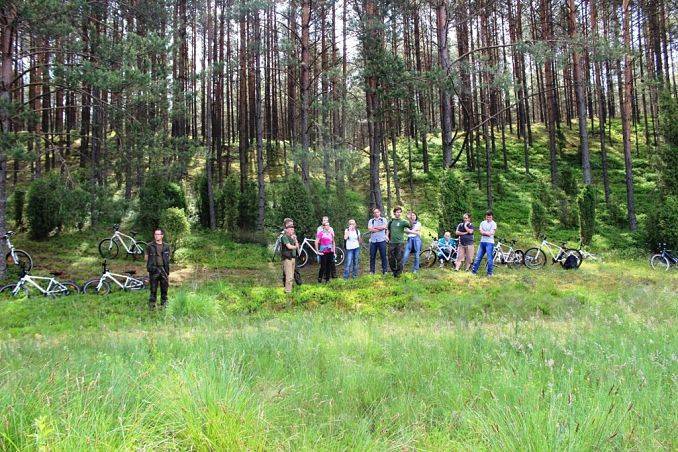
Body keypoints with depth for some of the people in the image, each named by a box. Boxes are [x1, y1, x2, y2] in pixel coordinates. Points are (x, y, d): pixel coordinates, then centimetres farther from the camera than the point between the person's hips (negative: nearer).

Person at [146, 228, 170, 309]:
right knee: (153, 289, 0)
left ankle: (164, 304, 17)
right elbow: (146, 258, 7)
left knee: (164, 288, 6)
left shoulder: (166, 246, 7)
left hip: (163, 270, 2)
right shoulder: (150, 246, 1)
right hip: (154, 270, -2)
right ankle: (151, 305, 7)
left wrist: (168, 273, 8)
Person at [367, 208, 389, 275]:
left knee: (383, 256, 0)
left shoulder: (383, 220, 8)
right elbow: (370, 229, -6)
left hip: (382, 240, -2)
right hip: (373, 241, 2)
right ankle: (371, 271, 11)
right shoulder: (371, 220, 11)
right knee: (372, 256, 4)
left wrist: (374, 227, -6)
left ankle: (384, 270, 7)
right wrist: (380, 228, -7)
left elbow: (384, 227, -11)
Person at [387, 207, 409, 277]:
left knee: (399, 259, -1)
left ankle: (398, 273, 11)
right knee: (391, 258, 8)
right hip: (392, 243, 4)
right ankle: (394, 271, 26)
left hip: (400, 243, -4)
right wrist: (388, 237, 8)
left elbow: (410, 225, -22)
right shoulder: (391, 221, 11)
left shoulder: (403, 221, -4)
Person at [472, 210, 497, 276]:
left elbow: (490, 233, -11)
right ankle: (474, 271, 12)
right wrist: (487, 233, -11)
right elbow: (481, 232, 0)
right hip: (482, 242, 4)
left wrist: (484, 232, -3)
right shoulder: (482, 223, 12)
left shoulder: (493, 224, -2)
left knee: (490, 259, -2)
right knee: (478, 257, 5)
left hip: (490, 243, -4)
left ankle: (489, 273, 7)